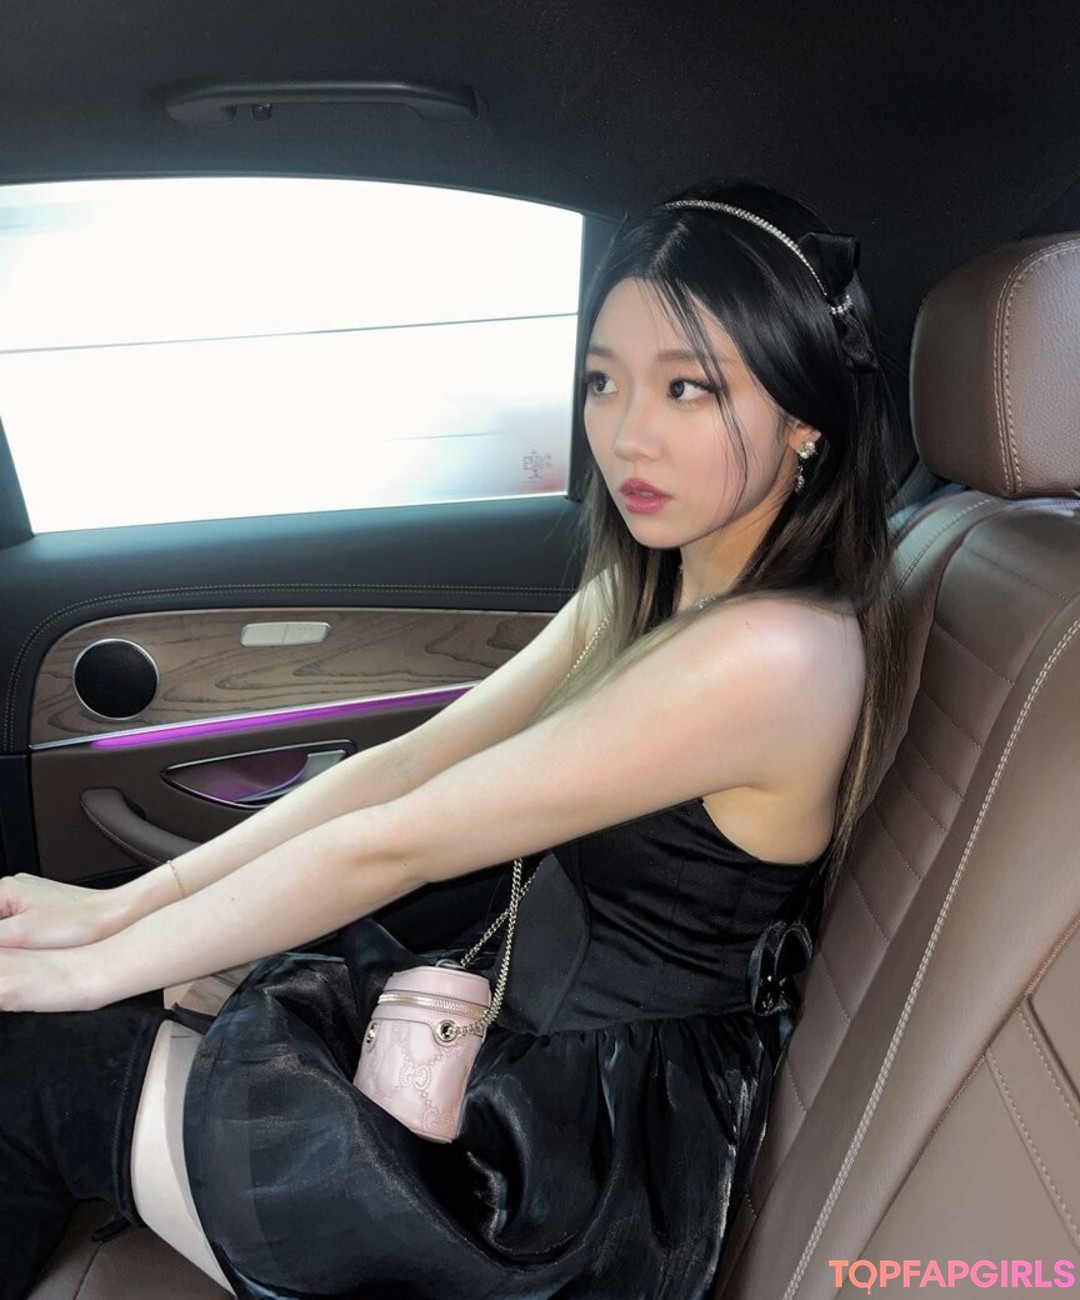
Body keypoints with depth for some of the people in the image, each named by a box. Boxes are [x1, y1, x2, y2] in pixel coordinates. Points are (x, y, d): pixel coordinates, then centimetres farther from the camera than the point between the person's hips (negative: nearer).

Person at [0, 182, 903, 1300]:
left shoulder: (773, 653, -27)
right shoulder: (646, 590, 2)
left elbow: (389, 848, -24)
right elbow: (403, 766, -2)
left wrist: (92, 968, -10)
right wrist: (114, 907, -3)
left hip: (575, 1181, -7)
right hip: (528, 1053, 7)